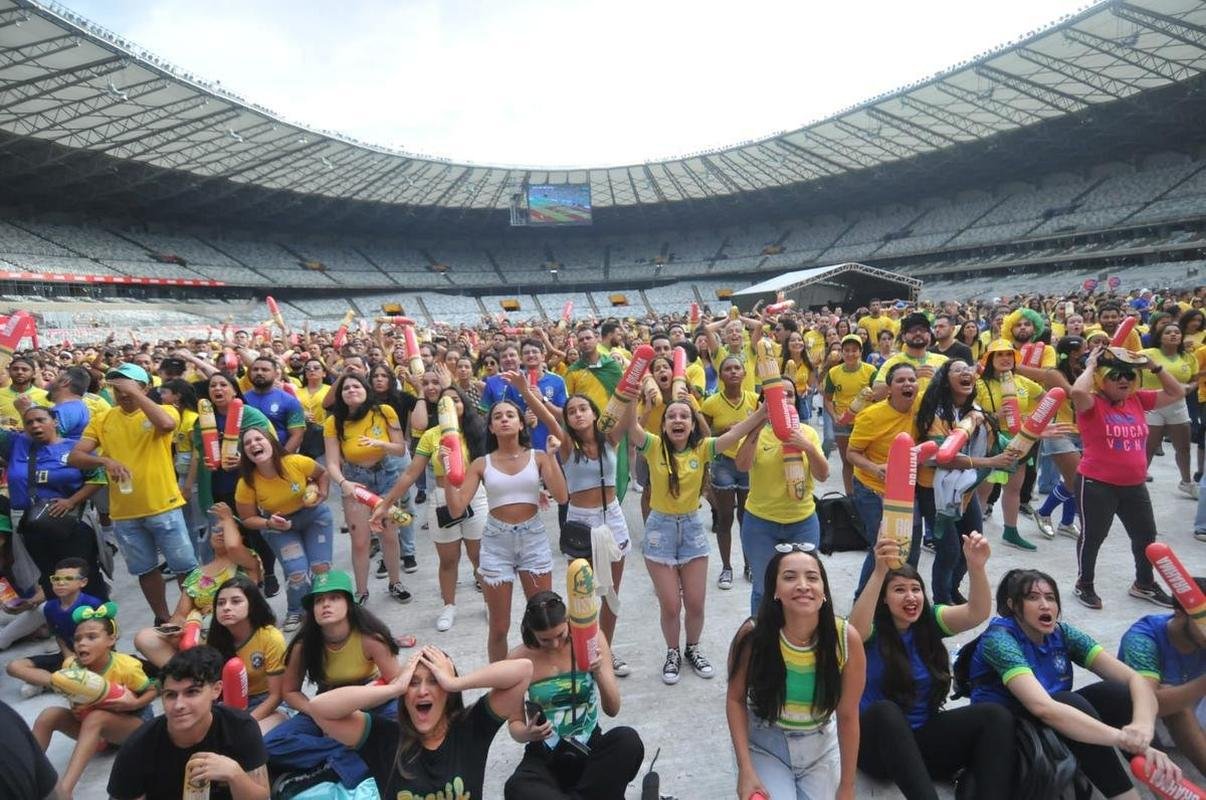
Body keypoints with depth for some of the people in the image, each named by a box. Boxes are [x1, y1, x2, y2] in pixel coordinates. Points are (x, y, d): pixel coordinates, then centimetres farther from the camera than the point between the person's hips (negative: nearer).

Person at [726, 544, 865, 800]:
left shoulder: (847, 639, -23)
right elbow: (736, 699, -10)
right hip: (764, 743, -1)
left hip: (821, 746, 2)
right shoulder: (752, 636, -26)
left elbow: (848, 715, -12)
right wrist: (746, 770, -16)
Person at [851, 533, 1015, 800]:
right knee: (885, 711, -38)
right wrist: (879, 572, -51)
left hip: (923, 737, 4)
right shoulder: (871, 630, -10)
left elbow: (977, 613, -15)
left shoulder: (930, 621, 2)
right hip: (878, 743, -4)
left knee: (996, 715, -17)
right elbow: (855, 629, -36)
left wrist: (977, 567, -35)